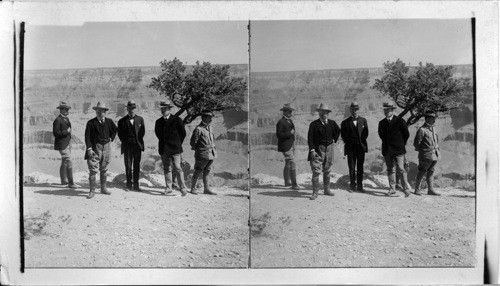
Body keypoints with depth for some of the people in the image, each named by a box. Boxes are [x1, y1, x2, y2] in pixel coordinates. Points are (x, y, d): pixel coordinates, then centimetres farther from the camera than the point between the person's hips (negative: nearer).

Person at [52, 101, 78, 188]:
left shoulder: (66, 119, 12)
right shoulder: (57, 120, -15)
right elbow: (55, 133, -19)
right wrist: (66, 131, -21)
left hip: (68, 143, 9)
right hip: (62, 144, -9)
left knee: (64, 162, 18)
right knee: (69, 162, -12)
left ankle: (63, 180, 29)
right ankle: (70, 183, -9)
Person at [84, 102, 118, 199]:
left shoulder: (109, 121, 6)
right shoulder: (91, 123, -5)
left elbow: (115, 130, 25)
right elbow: (87, 136, -8)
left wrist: (111, 138, 12)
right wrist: (89, 148, -16)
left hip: (106, 147, 4)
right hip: (95, 148, -4)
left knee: (104, 169, 13)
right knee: (93, 170, -7)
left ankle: (103, 188, 24)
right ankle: (92, 191, 0)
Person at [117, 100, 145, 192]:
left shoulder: (140, 119, 10)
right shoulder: (122, 121, 5)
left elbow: (143, 131, 10)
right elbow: (120, 134, 7)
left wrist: (139, 142, 2)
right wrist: (125, 142, -1)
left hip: (137, 146, 1)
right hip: (127, 146, -1)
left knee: (137, 166, 3)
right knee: (128, 166, 0)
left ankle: (136, 185, 8)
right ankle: (129, 185, 8)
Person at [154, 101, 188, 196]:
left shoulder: (177, 120, -2)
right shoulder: (158, 122, 10)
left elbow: (183, 133, 5)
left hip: (175, 149, -4)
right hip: (164, 149, 4)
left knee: (178, 168, -8)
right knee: (166, 169, 7)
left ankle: (183, 188, -5)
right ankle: (168, 187, 14)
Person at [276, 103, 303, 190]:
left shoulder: (290, 120, 13)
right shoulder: (281, 122, -14)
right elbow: (279, 135, -18)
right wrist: (289, 133, -23)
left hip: (291, 145, 9)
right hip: (286, 146, -9)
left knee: (288, 164, 17)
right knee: (292, 164, -12)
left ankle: (287, 182, 28)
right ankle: (294, 184, -9)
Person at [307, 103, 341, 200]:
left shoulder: (332, 123, 5)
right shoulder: (314, 124, -6)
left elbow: (338, 131, 25)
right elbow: (310, 138, -10)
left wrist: (334, 139, 13)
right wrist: (312, 150, -17)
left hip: (329, 149, 4)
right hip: (318, 150, -4)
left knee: (327, 171, 13)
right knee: (316, 171, -8)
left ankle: (327, 189, 25)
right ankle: (315, 192, -3)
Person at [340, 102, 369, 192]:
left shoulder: (363, 120, 9)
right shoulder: (345, 122, 3)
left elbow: (366, 133, 9)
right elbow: (343, 135, 4)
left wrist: (362, 143, 2)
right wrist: (348, 143, -1)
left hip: (361, 147, 1)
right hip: (350, 148, -1)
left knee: (360, 167, 3)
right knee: (351, 167, 0)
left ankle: (359, 186, 9)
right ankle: (352, 186, 7)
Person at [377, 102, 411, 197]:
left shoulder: (400, 121, -3)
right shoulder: (382, 123, 9)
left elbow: (406, 134, 4)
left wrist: (401, 144, 10)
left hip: (398, 150, -4)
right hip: (387, 150, 4)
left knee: (401, 169, -8)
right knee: (390, 170, 8)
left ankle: (406, 189, 0)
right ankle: (392, 189, 13)